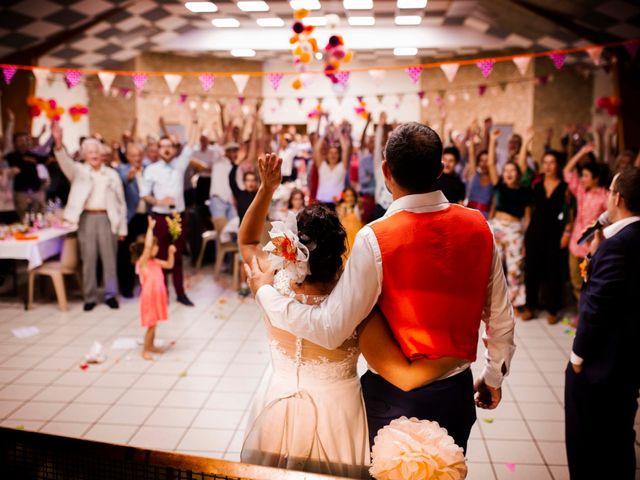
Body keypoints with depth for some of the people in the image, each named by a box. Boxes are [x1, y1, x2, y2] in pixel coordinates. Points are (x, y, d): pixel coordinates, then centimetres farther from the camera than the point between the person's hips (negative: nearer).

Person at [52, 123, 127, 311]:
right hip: (87, 218, -1)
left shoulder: (112, 174, 10)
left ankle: (111, 294, 14)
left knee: (109, 258, 4)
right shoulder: (79, 170, 7)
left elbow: (120, 201, 10)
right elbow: (65, 162, -15)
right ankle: (90, 297, 11)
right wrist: (58, 143, -35)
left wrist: (122, 227, 6)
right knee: (88, 258, 3)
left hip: (107, 218, 1)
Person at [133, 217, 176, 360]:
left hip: (157, 297, 7)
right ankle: (145, 350, 11)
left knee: (154, 323, 17)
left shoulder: (155, 262, 5)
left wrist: (170, 252, 2)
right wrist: (150, 228, -30)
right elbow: (147, 246, -31)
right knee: (151, 325, -1)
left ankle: (151, 346, 30)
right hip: (149, 298, -7)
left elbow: (169, 265, 18)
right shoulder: (142, 262, -17)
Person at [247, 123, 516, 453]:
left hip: (395, 398, -4)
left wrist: (265, 292, -7)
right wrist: (493, 377, 17)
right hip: (457, 392, 4)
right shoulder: (478, 226, -8)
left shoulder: (376, 239, -23)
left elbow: (330, 330, -21)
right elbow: (501, 318, -1)